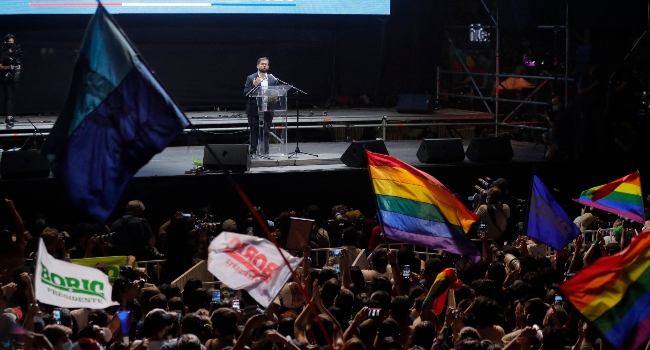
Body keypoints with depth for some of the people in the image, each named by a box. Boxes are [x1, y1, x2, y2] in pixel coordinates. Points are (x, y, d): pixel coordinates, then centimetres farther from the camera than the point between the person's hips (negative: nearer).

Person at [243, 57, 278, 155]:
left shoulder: (273, 79, 9)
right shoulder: (251, 78, 1)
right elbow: (245, 93, -5)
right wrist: (254, 86, -19)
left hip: (267, 110, 2)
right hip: (254, 110, -2)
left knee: (266, 132, 5)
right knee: (254, 132, -1)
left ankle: (265, 152, 10)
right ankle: (253, 151, 3)